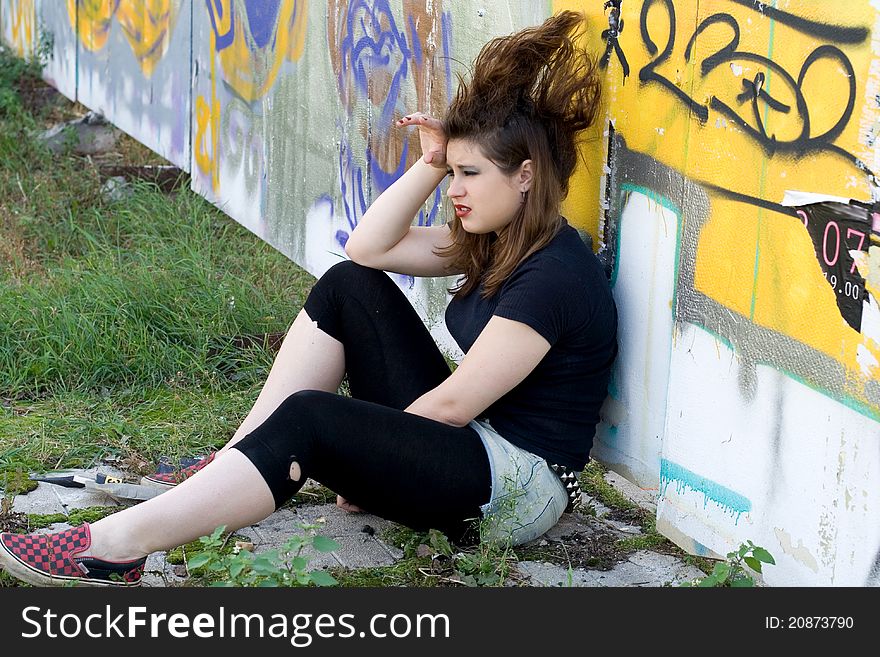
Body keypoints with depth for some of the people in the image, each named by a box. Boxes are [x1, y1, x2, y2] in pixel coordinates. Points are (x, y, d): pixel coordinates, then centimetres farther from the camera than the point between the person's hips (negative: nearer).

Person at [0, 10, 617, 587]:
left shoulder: (554, 275, -20)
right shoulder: (495, 241, 10)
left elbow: (450, 405, -19)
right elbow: (369, 248, 11)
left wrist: (370, 459, -7)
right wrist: (432, 163, 0)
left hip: (520, 488, -10)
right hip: (462, 440, 10)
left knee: (308, 419, -29)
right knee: (348, 285, 2)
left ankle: (117, 547, -29)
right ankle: (229, 466, -1)